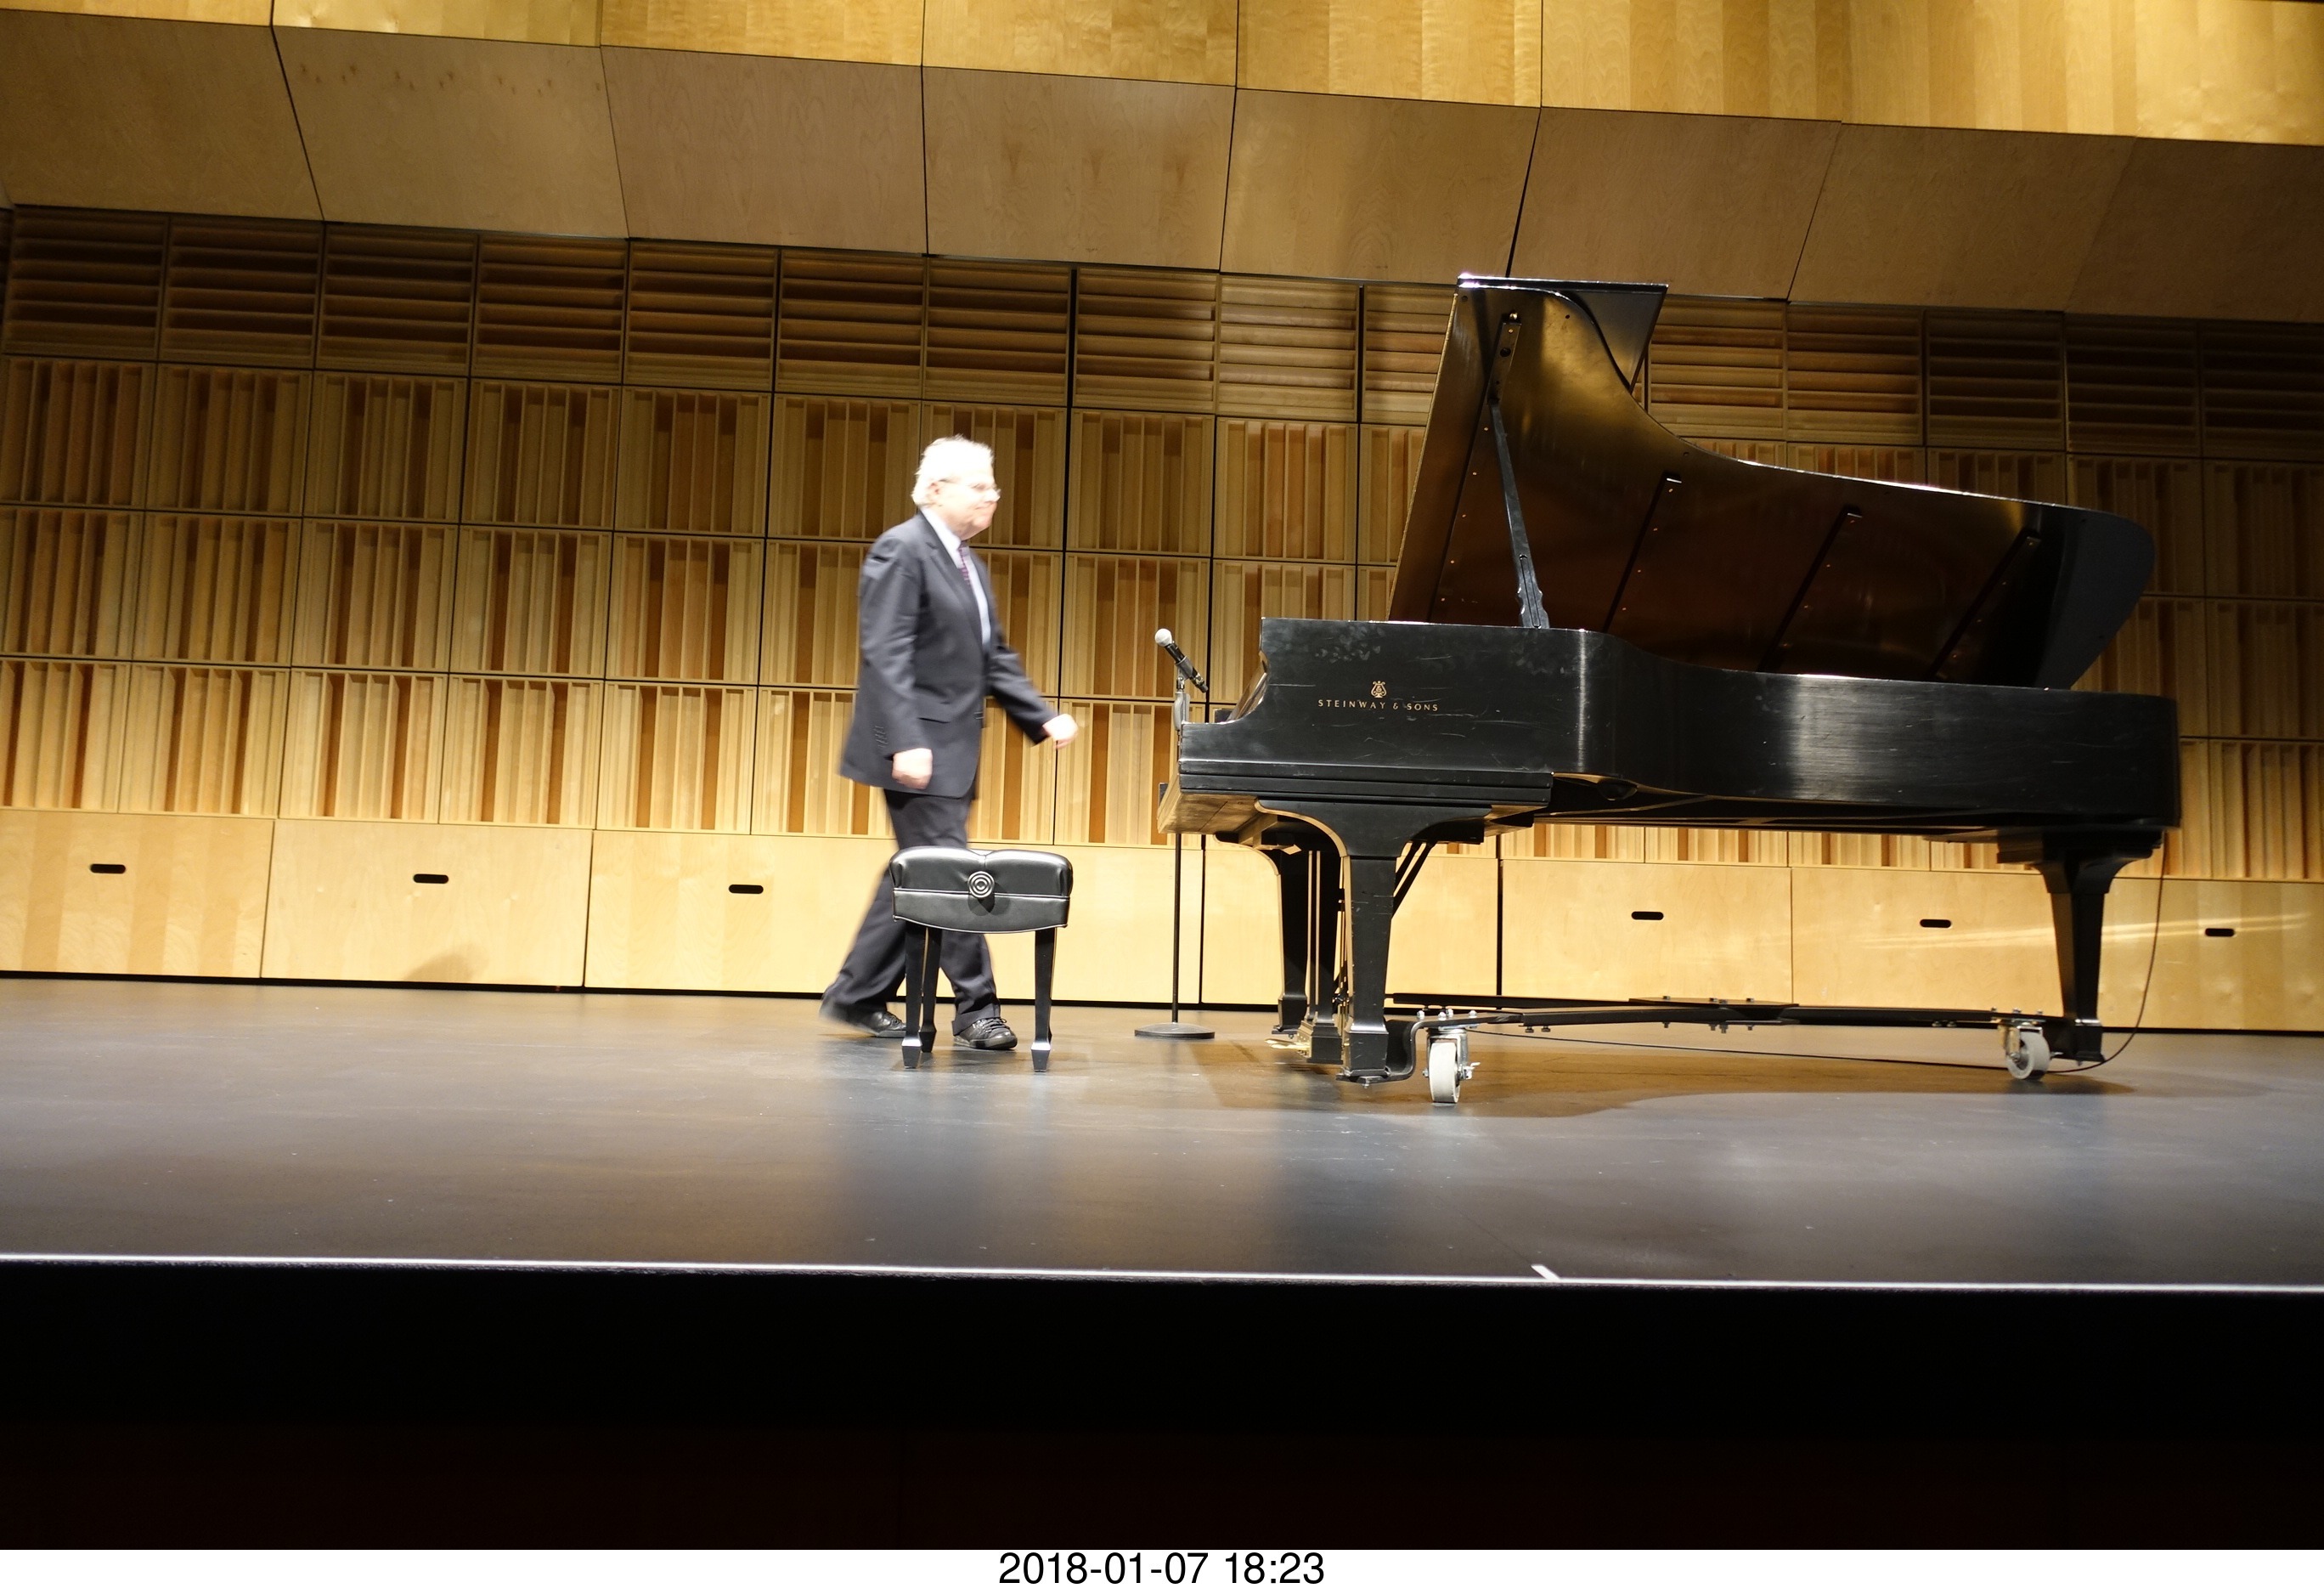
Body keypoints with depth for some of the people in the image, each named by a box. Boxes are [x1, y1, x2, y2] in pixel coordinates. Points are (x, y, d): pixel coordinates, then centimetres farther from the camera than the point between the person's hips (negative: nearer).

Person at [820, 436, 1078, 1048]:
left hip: (953, 746, 9)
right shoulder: (901, 550, -10)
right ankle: (975, 1005, 2)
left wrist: (1043, 717, 7)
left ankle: (857, 995, 21)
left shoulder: (970, 564, 18)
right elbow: (886, 656, -19)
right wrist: (906, 743, -27)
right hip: (920, 745, -9)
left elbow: (993, 657, 19)